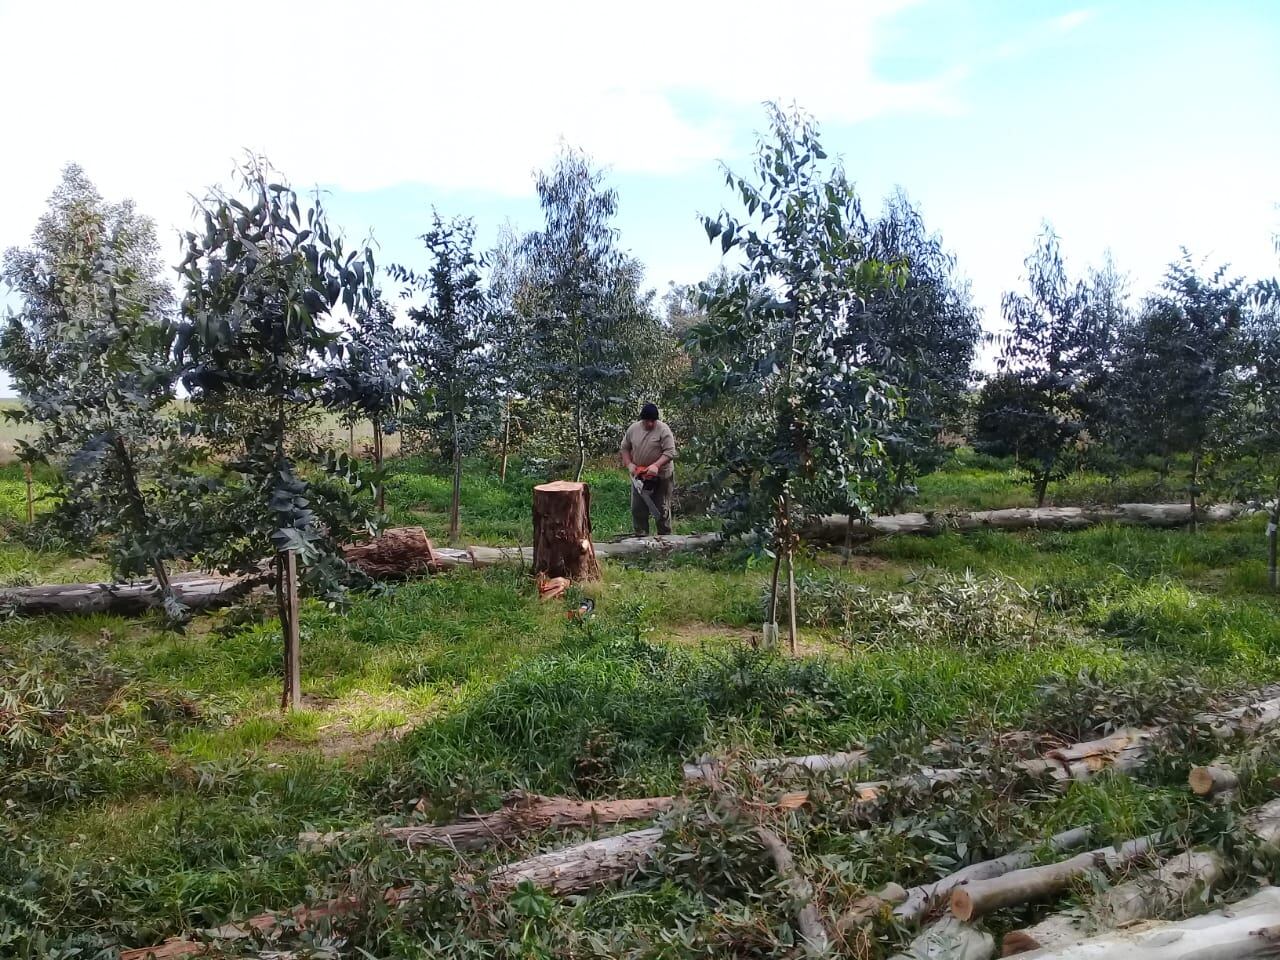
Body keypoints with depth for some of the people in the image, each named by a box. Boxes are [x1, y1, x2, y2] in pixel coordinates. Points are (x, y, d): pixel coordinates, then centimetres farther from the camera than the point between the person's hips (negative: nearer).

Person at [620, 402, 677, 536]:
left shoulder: (663, 430, -14)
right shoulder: (633, 429, 0)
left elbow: (670, 452, -20)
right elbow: (625, 448, 10)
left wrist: (656, 465, -33)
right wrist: (629, 464, -5)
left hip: (662, 476, -4)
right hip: (639, 476, 4)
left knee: (662, 508, 4)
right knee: (638, 508, 7)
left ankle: (664, 537, 15)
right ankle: (641, 536, 18)